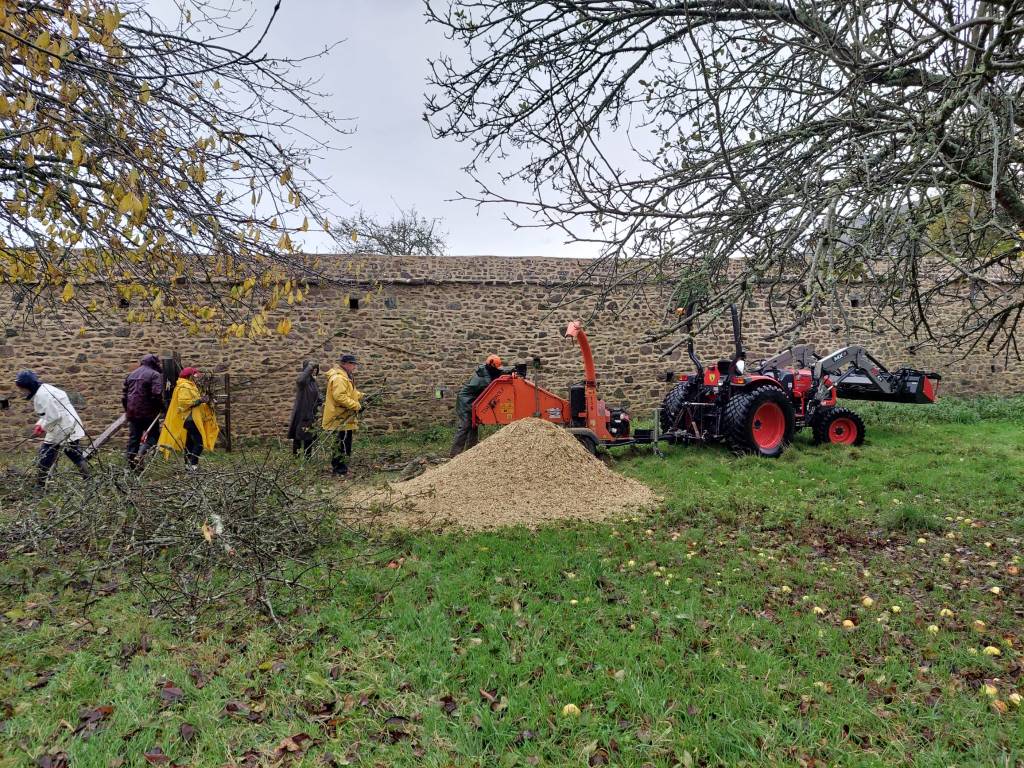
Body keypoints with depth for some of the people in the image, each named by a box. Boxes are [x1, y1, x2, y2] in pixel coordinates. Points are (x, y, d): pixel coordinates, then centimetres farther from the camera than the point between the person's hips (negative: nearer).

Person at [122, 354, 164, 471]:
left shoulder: (130, 375, 16)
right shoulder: (155, 375, -8)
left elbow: (124, 395, 19)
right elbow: (157, 394, -19)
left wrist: (127, 410, 26)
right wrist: (161, 407, -5)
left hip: (132, 412, 7)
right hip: (148, 412, -7)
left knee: (133, 438, 12)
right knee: (153, 435, 1)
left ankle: (132, 464, 17)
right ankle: (140, 455, -21)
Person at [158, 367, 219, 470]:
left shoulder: (190, 386, 19)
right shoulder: (184, 387, -12)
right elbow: (183, 402, -23)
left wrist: (204, 400, 10)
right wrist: (199, 401, -22)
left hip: (192, 419, 11)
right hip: (189, 419, -11)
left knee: (190, 443, 13)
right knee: (199, 442, -16)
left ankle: (188, 464, 18)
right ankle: (193, 465, -17)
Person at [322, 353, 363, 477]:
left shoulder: (345, 377, 16)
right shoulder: (339, 378, -19)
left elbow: (349, 392, 24)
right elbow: (339, 396, -28)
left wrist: (360, 396, 7)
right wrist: (356, 405, -25)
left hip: (343, 417, 11)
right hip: (342, 418, -11)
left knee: (340, 442, 19)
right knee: (344, 443, -7)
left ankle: (335, 466, 30)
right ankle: (341, 471, -2)